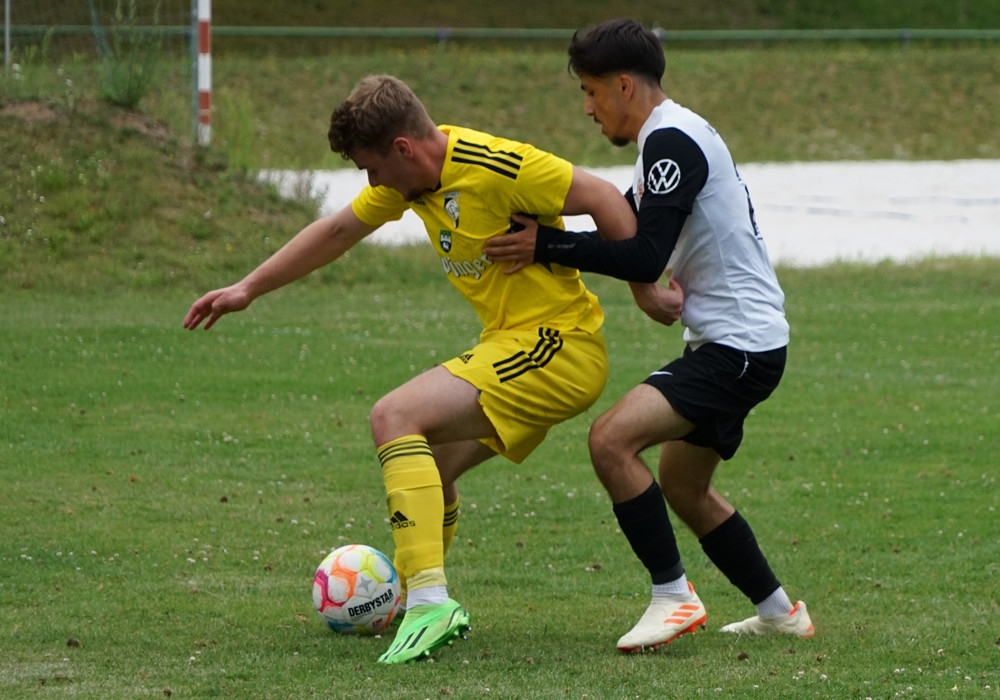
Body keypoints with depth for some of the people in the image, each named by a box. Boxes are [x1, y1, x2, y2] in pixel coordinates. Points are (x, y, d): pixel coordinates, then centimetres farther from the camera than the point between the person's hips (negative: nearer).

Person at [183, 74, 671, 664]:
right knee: (429, 462, 21)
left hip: (559, 346, -10)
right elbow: (339, 230, 20)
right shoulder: (412, 175, 8)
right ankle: (417, 608, 39)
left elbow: (603, 198, -18)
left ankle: (429, 601, -27)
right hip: (513, 344, 10)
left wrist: (646, 292, -14)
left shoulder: (495, 167, -21)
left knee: (395, 417, -20)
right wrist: (248, 289, 22)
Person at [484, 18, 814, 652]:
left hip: (740, 346, -11)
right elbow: (626, 226, 22)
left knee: (612, 438, -21)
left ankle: (674, 596, -16)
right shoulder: (676, 136, 16)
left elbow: (645, 258, -23)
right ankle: (778, 612, 29)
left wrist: (548, 246, -18)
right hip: (736, 343, 11)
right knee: (682, 485, 21)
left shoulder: (671, 141, -16)